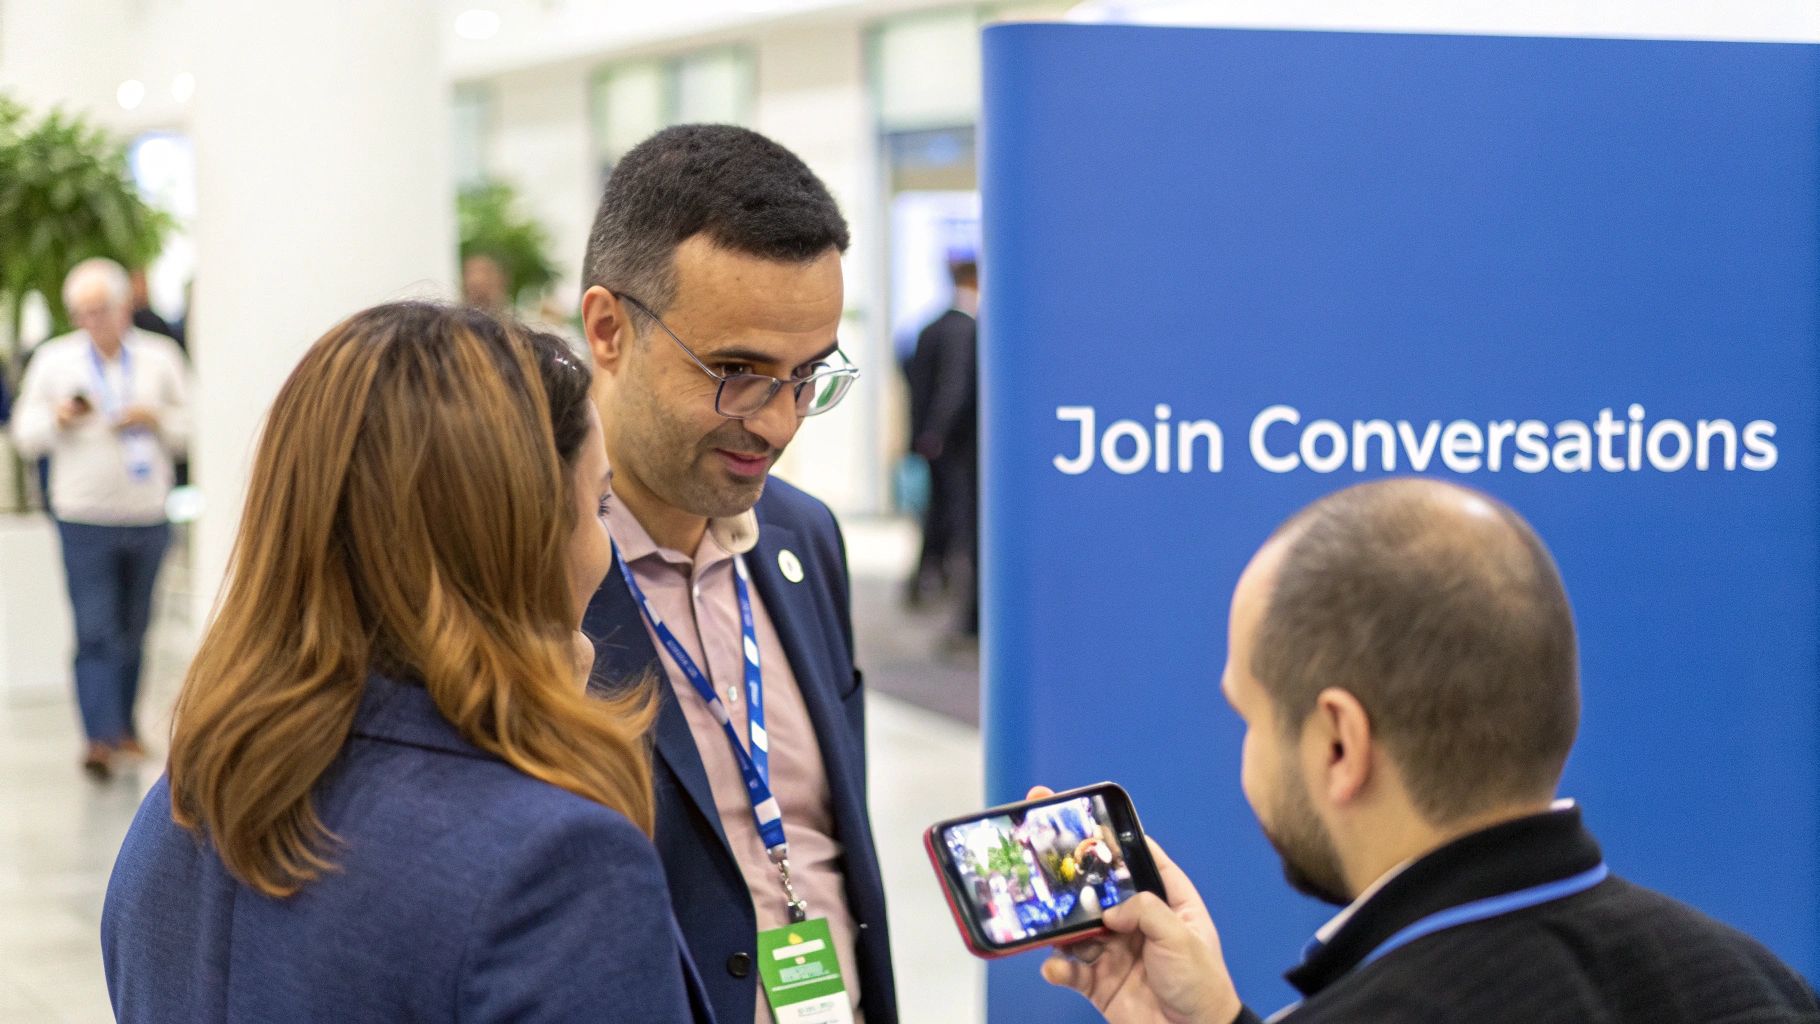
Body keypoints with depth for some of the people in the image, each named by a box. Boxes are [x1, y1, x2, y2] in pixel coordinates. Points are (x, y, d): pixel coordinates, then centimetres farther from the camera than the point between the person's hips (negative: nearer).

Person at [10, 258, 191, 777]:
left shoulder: (160, 356, 5)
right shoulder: (53, 360, 4)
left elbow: (191, 427, 7)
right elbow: (25, 436, 5)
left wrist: (155, 420, -11)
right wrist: (60, 419, -14)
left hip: (148, 517, 2)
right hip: (84, 517, -2)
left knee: (134, 630, 11)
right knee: (95, 631, -10)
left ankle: (124, 723, 25)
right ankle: (100, 737, -13)